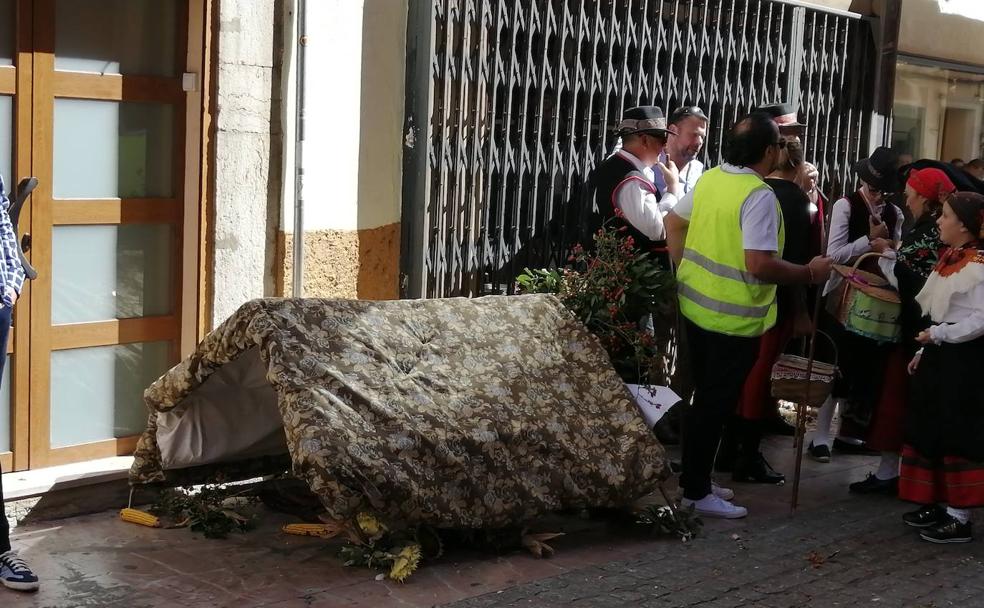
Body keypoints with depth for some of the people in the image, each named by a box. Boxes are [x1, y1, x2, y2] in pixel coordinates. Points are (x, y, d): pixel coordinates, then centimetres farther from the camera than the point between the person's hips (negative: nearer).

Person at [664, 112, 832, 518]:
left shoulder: (709, 179, 2)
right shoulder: (759, 196, -21)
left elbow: (673, 223, 13)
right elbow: (760, 265, -27)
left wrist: (686, 270, 21)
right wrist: (810, 273, -14)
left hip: (695, 304, 8)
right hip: (734, 318, -8)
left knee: (704, 397, 20)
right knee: (716, 404, 4)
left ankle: (691, 479, 30)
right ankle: (697, 493, 14)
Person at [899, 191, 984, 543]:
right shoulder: (948, 260, 13)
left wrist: (938, 335, -19)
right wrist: (923, 351, 14)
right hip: (938, 354, 9)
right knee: (930, 429, 13)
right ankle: (939, 503, 24)